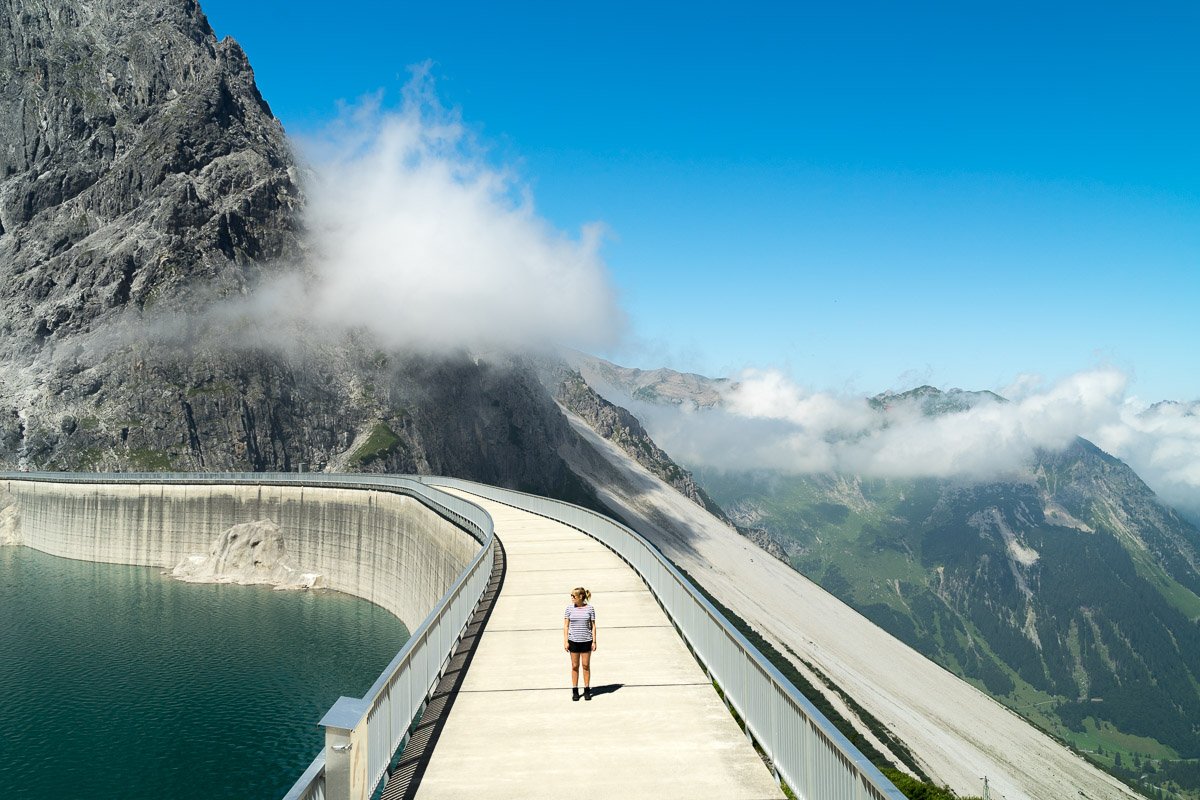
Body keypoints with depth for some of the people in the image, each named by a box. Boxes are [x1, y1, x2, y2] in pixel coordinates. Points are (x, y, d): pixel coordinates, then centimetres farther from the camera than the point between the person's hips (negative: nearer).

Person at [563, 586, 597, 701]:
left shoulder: (590, 608, -3)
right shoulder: (570, 608, -1)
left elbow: (593, 626, 1)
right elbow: (566, 626, 2)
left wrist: (594, 641, -2)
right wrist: (565, 641, -3)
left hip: (586, 641, -1)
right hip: (573, 641, 1)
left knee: (586, 665, 5)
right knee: (575, 666, 5)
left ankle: (587, 690, 16)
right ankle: (575, 691, 14)